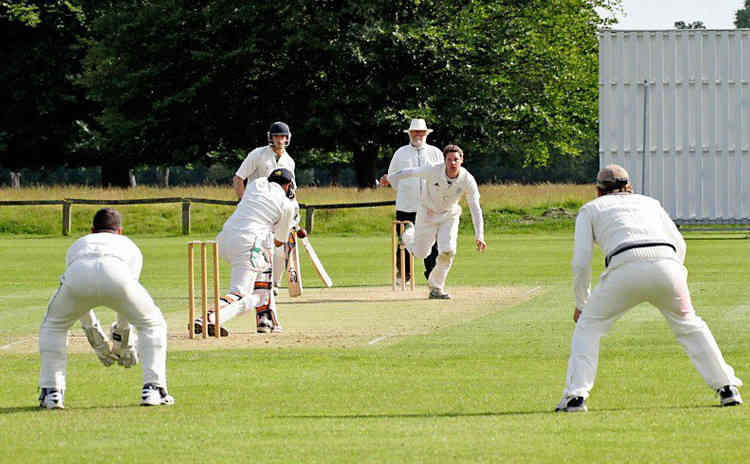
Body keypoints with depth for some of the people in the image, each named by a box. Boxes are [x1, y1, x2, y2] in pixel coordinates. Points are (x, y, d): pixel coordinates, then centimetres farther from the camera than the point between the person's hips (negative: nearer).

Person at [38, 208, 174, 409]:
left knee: (52, 326, 29)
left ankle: (51, 392, 18)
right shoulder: (128, 245, 42)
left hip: (77, 273, 1)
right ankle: (153, 388, 12)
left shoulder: (78, 244, 45)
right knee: (152, 323, 23)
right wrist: (123, 341, 56)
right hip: (116, 275, -1)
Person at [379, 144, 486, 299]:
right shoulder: (433, 171, -29)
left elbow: (475, 209, -23)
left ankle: (436, 287, 4)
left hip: (449, 215, 1)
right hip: (428, 214, -1)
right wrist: (390, 178, 6)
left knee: (448, 250, -17)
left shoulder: (468, 181, -25)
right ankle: (408, 236, 44)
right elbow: (411, 172, -11)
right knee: (420, 253, 7)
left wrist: (479, 236, -29)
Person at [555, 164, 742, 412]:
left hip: (626, 268, -3)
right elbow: (679, 244, 24)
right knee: (689, 325, 24)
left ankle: (575, 396, 3)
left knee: (588, 325, 15)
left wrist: (581, 303, 27)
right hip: (667, 264, 3)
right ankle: (728, 388, 21)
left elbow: (581, 261, 16)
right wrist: (671, 285, 36)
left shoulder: (590, 209, 26)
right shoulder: (649, 202, 34)